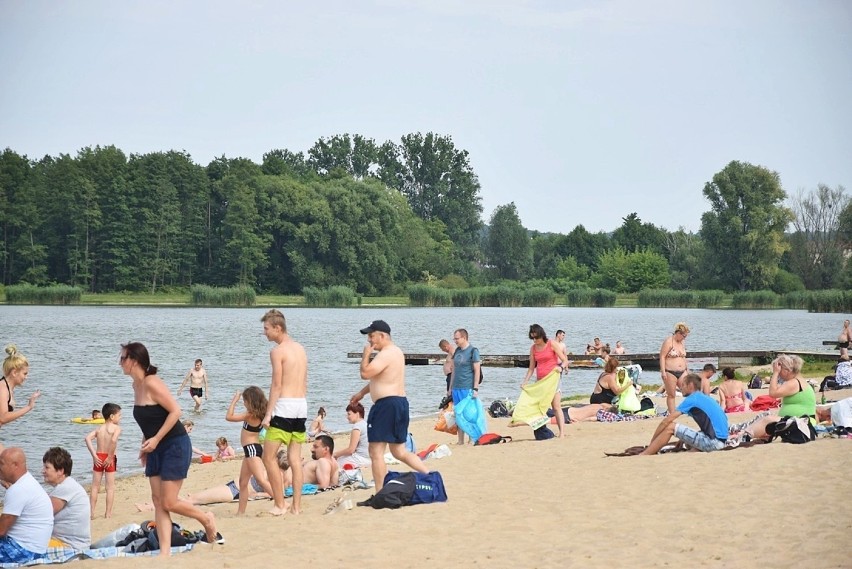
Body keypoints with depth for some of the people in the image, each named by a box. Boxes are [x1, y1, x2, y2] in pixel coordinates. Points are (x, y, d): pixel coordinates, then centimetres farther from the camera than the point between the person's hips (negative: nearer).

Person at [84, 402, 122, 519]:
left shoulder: (99, 428, 9)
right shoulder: (116, 428, -6)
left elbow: (88, 438, -6)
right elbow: (114, 440, -25)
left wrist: (94, 455, -7)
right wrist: (110, 457, -16)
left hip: (98, 458, 4)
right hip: (110, 459, -4)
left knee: (95, 486, 11)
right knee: (110, 487, 5)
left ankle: (92, 512, 13)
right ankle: (108, 513, 5)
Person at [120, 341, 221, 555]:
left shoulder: (152, 383, -19)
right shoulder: (137, 385, 8)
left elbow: (175, 411, -23)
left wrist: (155, 439, -22)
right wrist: (145, 444, 11)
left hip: (175, 446, -9)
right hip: (156, 449, 9)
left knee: (169, 503, -6)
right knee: (158, 501, 2)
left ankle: (206, 519, 19)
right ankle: (165, 551, 3)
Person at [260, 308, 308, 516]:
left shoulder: (277, 351, -9)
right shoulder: (300, 349, 15)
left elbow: (277, 385, -13)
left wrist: (268, 413, -13)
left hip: (284, 406, -8)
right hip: (301, 405, 8)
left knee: (268, 457, -2)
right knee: (295, 458, 9)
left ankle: (280, 505, -4)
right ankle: (296, 506, 8)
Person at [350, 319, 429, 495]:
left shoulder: (386, 354, -15)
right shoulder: (396, 351, 18)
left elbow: (365, 373, -23)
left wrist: (366, 354, -8)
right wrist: (362, 393, 30)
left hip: (387, 405, -10)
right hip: (400, 402, 10)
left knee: (376, 452, -5)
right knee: (399, 451, 17)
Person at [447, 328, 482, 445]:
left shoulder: (473, 351, -7)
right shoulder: (457, 351, 14)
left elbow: (477, 371, -10)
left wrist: (475, 389, -15)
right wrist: (450, 388, 18)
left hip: (467, 388, -7)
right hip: (456, 388, 7)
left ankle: (472, 440, 3)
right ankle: (460, 441, 12)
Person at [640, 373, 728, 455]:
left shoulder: (692, 399, -5)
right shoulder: (706, 398, 20)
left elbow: (666, 421, -6)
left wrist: (652, 441, 1)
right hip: (721, 440, 9)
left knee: (670, 427, -6)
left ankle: (642, 456, -5)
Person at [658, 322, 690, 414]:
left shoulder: (681, 342, 14)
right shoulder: (668, 342, -9)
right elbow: (662, 357, -13)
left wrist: (686, 370, 23)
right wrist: (663, 371, -19)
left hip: (682, 372, 7)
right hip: (670, 372, -7)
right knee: (671, 395, 0)